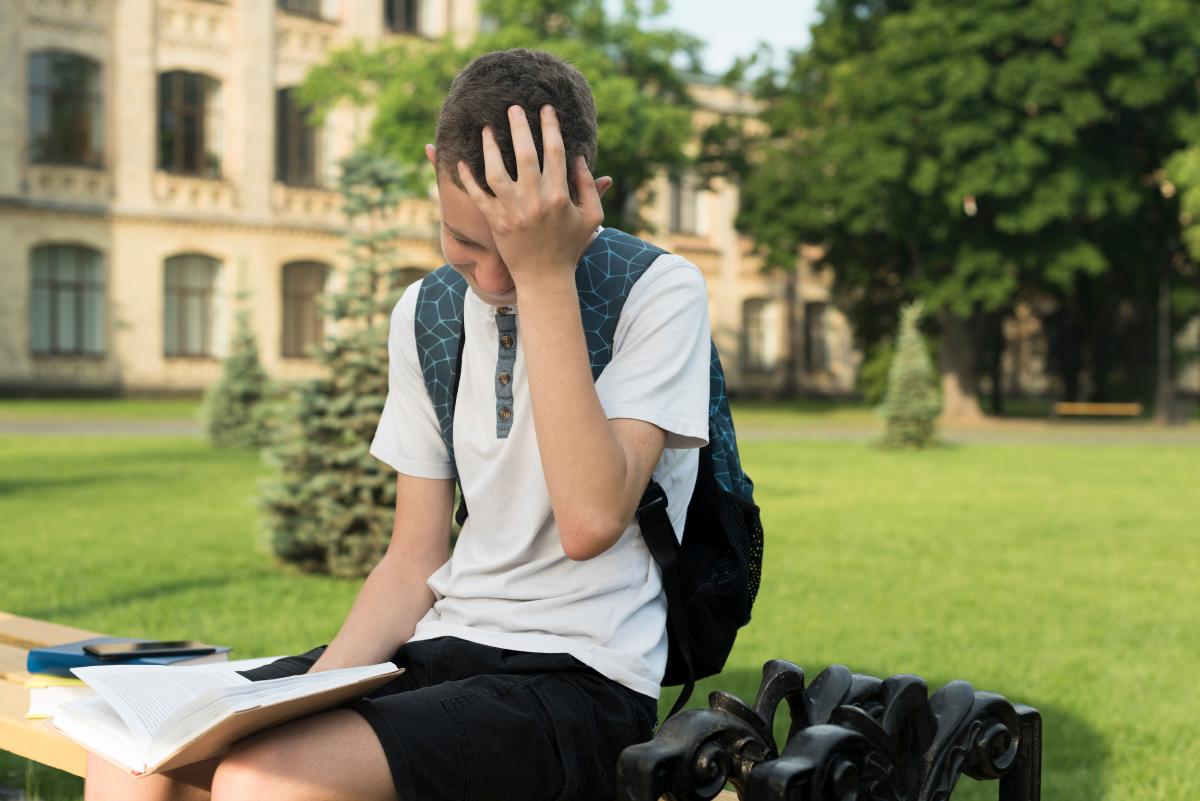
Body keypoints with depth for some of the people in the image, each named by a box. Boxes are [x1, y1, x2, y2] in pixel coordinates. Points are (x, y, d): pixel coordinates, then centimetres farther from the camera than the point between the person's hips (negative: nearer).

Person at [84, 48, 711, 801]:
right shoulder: (424, 314, 10)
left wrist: (545, 277, -20)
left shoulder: (661, 292, -7)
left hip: (583, 681, -6)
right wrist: (316, 688, -6)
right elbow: (416, 558, 12)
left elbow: (590, 520, -22)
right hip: (442, 649, 6)